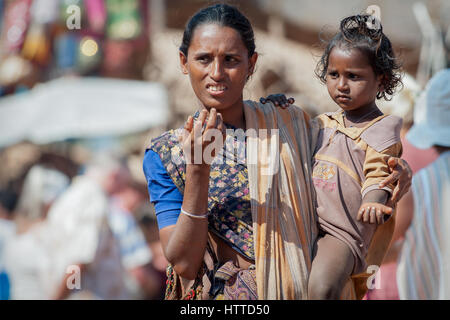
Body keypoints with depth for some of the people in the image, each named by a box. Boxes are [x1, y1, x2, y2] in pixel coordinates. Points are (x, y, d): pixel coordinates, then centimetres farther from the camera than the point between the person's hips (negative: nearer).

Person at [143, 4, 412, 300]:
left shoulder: (291, 125, 6)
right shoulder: (165, 156, 2)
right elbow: (183, 264, -7)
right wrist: (198, 171, -16)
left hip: (296, 292, 3)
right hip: (214, 297, -3)